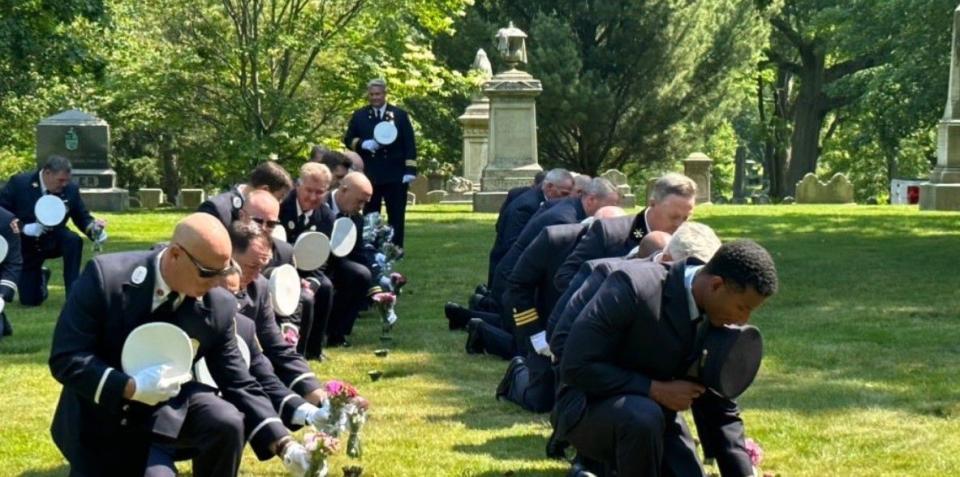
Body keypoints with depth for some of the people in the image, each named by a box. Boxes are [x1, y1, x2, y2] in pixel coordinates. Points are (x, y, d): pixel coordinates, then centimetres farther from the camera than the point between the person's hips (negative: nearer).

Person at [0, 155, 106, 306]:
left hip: (53, 241, 1)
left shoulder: (70, 189, -12)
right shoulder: (19, 183, -20)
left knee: (73, 240, -33)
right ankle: (41, 277, 36)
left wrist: (94, 228, -26)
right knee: (30, 301, -1)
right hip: (25, 247, -1)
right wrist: (24, 228, -32)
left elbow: (82, 218, -3)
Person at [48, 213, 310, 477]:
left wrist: (284, 445, -17)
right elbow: (64, 359, -20)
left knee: (227, 422, -26)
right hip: (101, 416, -2)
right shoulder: (106, 276, -21)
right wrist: (130, 387, -32)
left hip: (167, 410, 2)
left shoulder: (218, 306, -12)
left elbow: (238, 384, -6)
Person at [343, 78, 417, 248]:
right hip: (369, 175, 1)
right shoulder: (359, 116, 8)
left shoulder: (400, 115, 4)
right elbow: (348, 139, 8)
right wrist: (363, 144, -14)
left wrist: (410, 170, -8)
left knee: (396, 215, 1)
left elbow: (409, 144, 1)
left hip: (395, 175, -1)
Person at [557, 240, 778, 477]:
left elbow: (720, 411, 3)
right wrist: (656, 390, -26)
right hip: (591, 408, -6)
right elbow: (575, 368, -26)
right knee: (643, 416, -37)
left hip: (657, 415, 6)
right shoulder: (634, 287, -26)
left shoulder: (718, 321, -7)